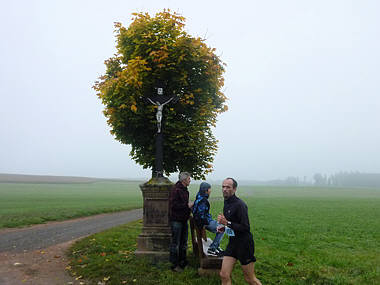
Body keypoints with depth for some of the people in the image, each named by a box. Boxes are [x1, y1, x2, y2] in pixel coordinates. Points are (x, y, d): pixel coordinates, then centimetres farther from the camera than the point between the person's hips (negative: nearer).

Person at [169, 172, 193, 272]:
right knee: (175, 243, -1)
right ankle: (174, 264, 9)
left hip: (183, 219, 9)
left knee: (183, 242, 17)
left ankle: (182, 262, 30)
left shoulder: (185, 190, 13)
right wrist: (187, 205, -19)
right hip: (176, 220, -9)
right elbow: (174, 205, -24)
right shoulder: (175, 189, -17)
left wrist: (190, 205, 7)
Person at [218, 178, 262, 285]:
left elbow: (245, 228, -23)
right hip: (233, 242, 8)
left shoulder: (239, 205, -20)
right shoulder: (226, 203, 8)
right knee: (224, 275, 3)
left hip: (244, 244, -8)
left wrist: (227, 223, -26)